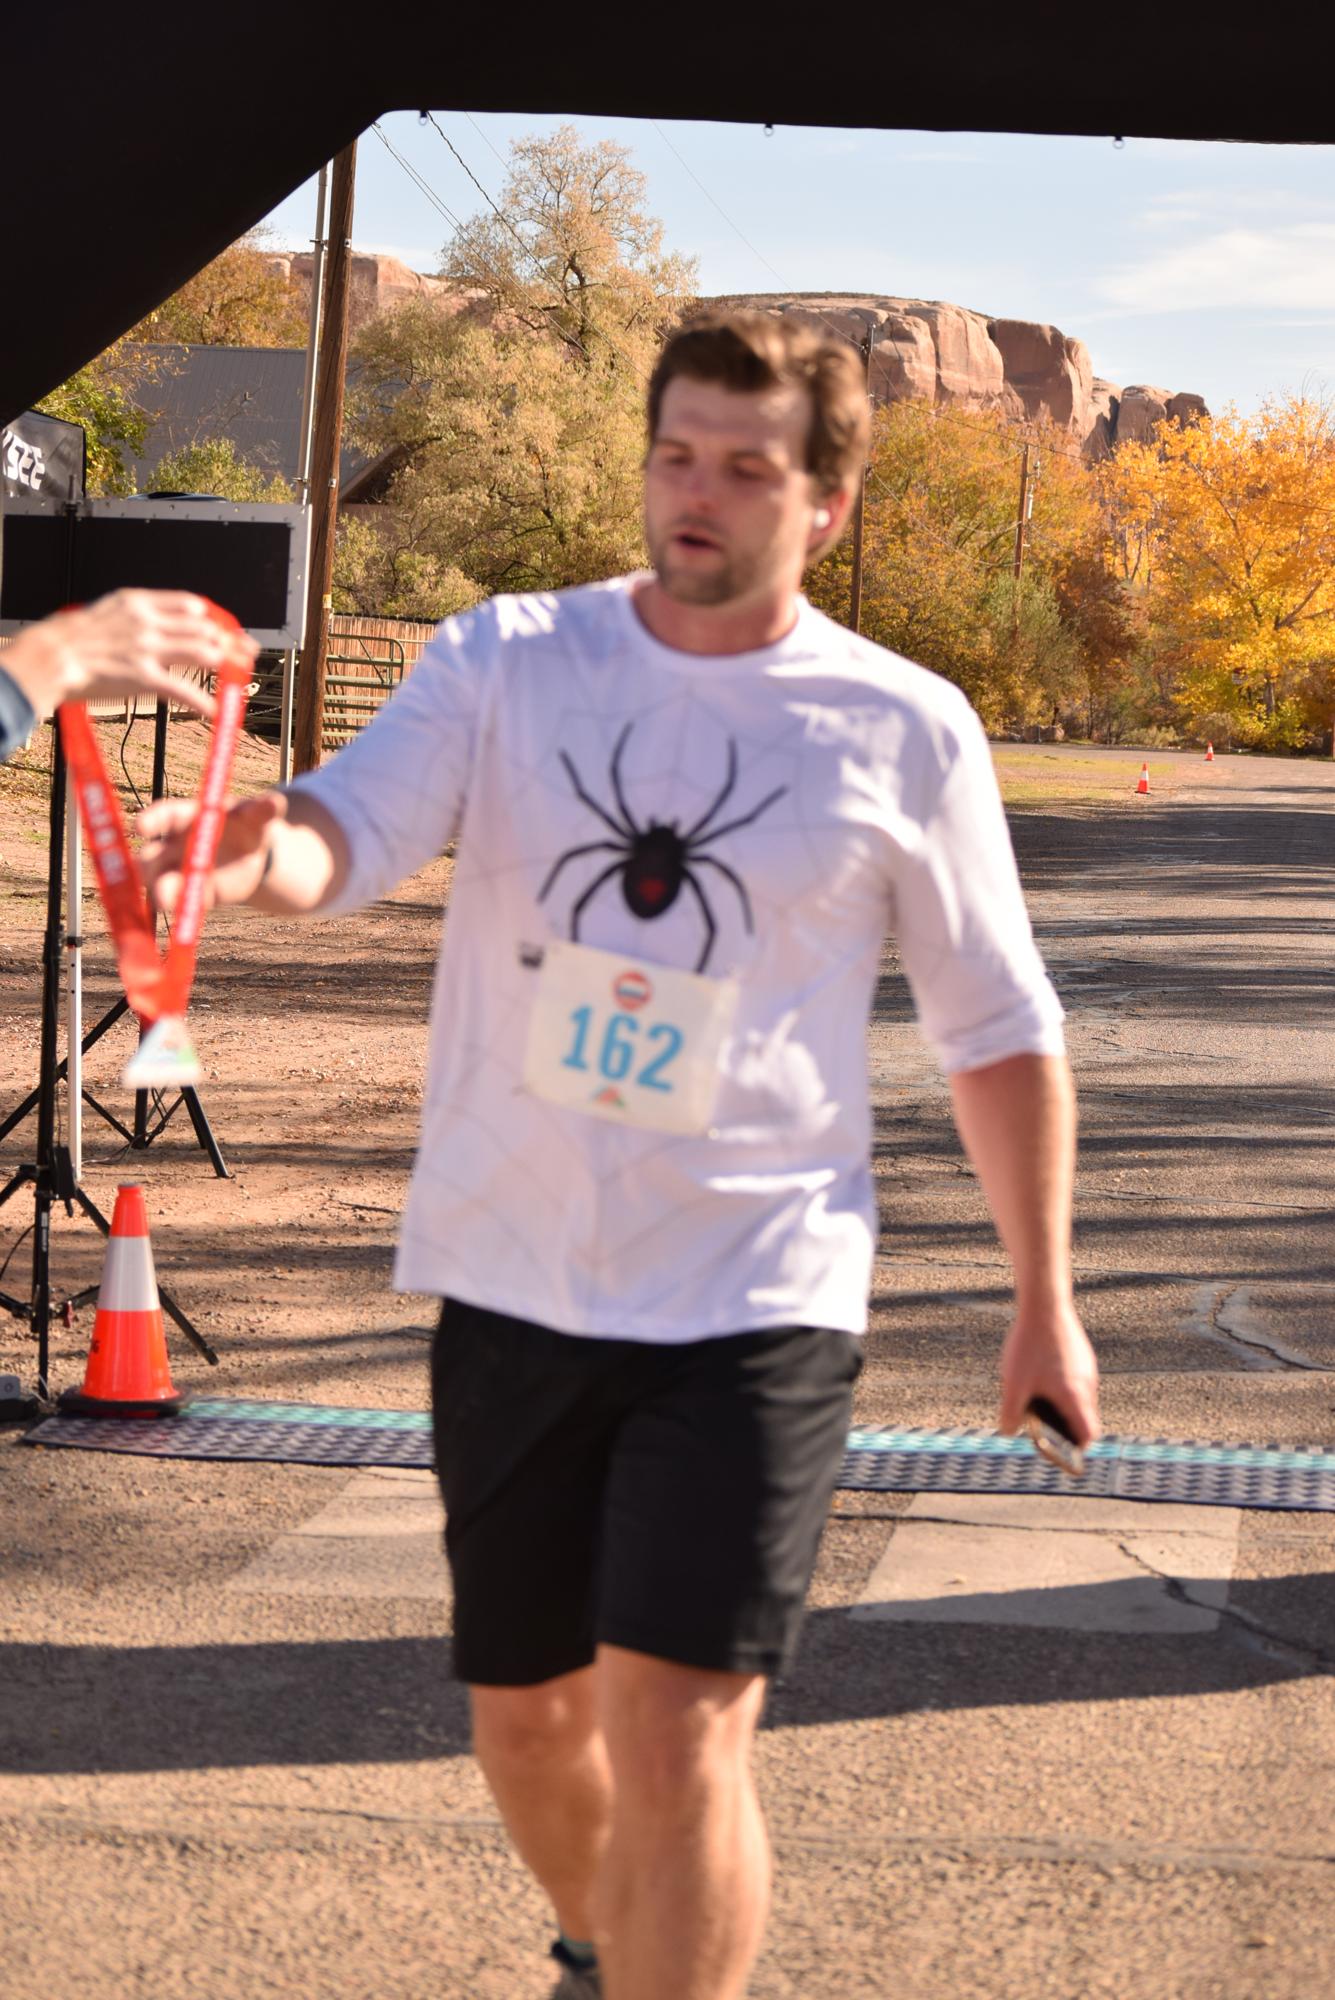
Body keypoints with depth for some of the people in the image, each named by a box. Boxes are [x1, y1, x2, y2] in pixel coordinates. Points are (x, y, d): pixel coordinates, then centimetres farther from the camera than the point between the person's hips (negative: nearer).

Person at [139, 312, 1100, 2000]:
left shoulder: (904, 732, -2)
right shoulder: (504, 664, 0)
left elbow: (999, 1032, 7)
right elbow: (353, 833, -17)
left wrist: (1045, 1299, 9)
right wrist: (257, 857, -41)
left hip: (754, 1304, -3)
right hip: (511, 1283, 3)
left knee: (675, 1737, -14)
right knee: (525, 1718, 16)